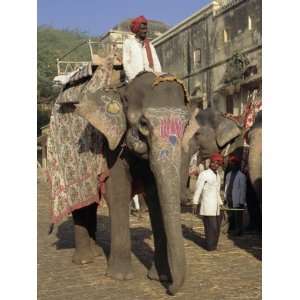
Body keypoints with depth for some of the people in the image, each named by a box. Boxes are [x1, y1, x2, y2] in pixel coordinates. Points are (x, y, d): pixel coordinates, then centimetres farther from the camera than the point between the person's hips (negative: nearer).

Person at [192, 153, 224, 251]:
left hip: (216, 208, 8)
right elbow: (198, 189, -9)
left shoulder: (217, 175, 16)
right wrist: (195, 203, -13)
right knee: (211, 227, -8)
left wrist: (221, 204, 21)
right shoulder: (204, 174, -7)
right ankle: (210, 246, 2)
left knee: (217, 227, 11)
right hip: (207, 206, -8)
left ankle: (213, 245, 23)